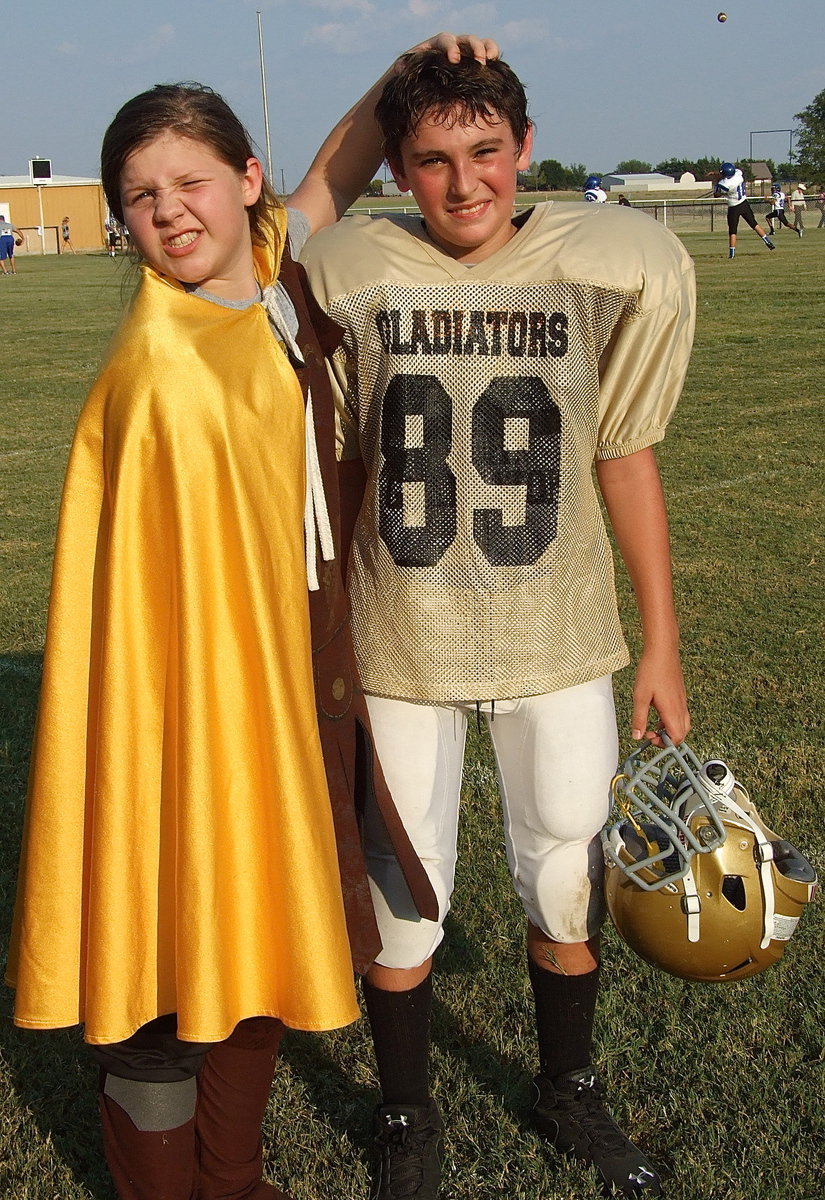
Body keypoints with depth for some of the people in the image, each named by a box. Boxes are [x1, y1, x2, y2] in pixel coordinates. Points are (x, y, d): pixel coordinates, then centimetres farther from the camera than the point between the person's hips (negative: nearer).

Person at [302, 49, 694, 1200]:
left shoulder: (609, 265, -6)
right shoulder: (345, 273, -7)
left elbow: (626, 457, 1)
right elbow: (336, 470, 2)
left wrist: (663, 644, 3)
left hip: (557, 640, 1)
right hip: (400, 643, -1)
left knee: (571, 880, 15)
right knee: (400, 897, 10)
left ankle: (569, 1094, 43)